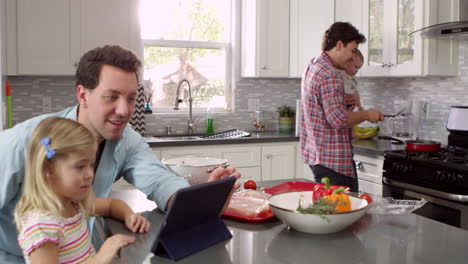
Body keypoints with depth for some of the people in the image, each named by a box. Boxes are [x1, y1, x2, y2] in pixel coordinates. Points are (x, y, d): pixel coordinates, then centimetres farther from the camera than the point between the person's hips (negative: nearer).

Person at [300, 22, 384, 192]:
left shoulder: (313, 66, 13)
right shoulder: (330, 75, -19)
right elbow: (339, 119, -24)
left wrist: (343, 102, 16)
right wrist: (366, 114, -9)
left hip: (314, 151, 10)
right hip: (332, 157, -10)